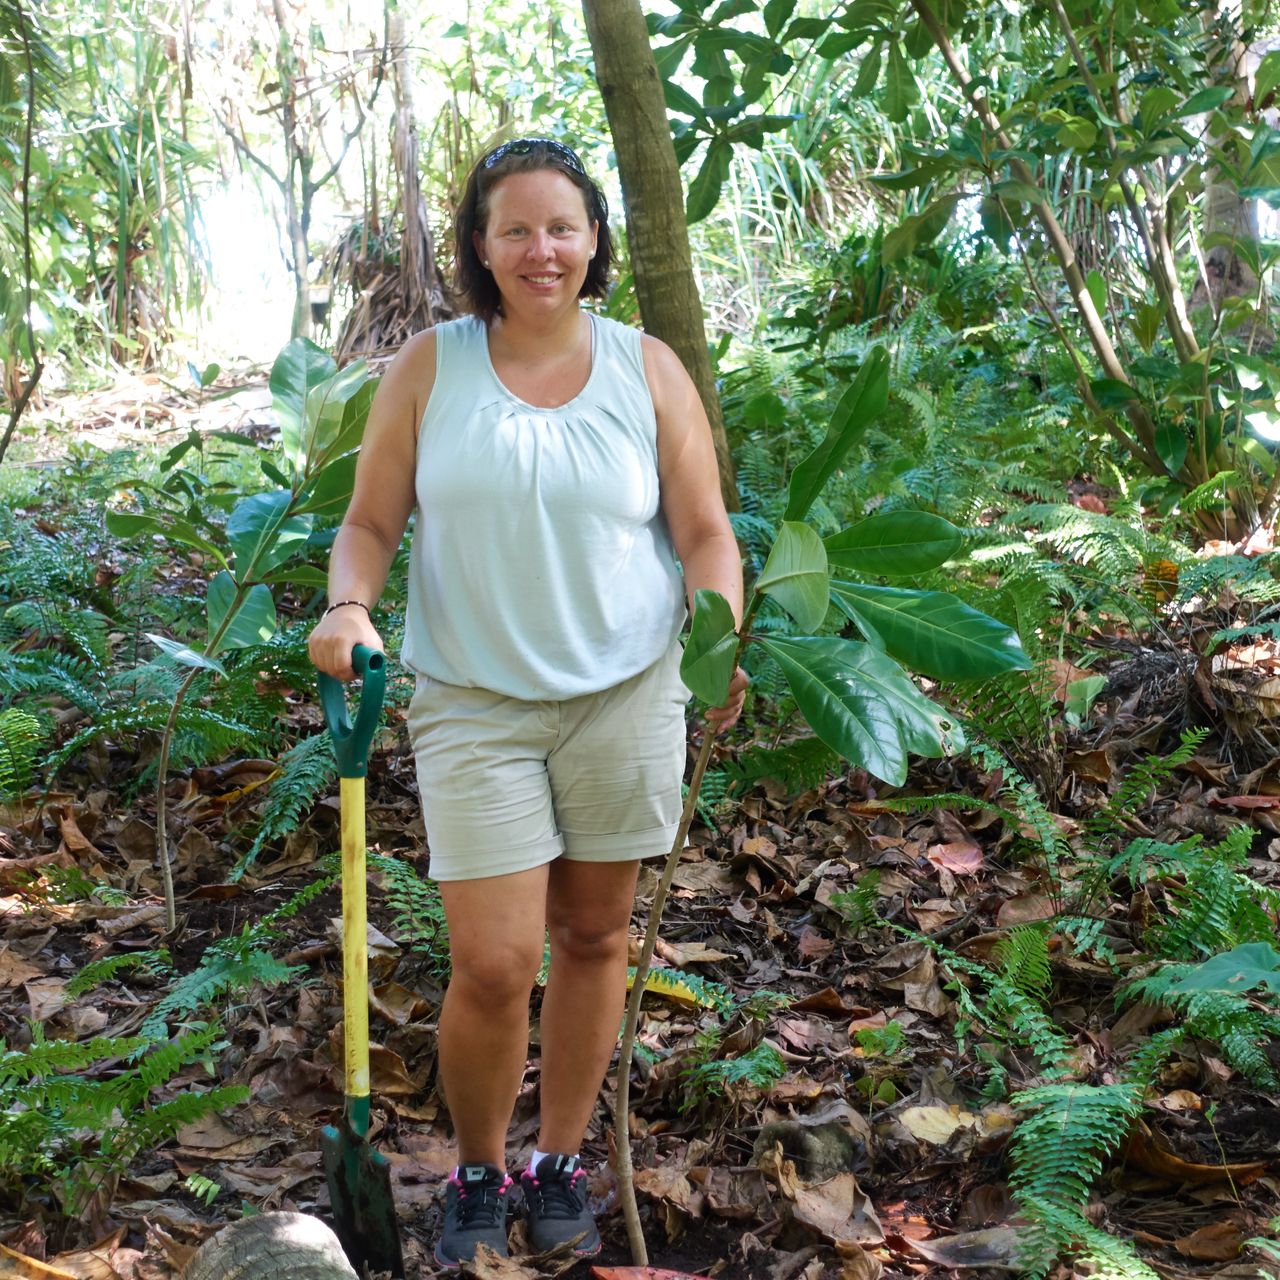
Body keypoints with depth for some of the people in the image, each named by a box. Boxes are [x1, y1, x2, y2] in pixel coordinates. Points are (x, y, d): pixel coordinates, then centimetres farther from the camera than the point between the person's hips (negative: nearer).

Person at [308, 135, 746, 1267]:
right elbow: (370, 523, 4)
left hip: (625, 695, 1)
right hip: (474, 702, -1)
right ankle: (478, 1176, 21)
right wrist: (350, 605, -16)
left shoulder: (647, 368, 2)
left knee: (594, 936, 11)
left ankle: (561, 1165, 31)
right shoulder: (430, 368, 2)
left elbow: (705, 535, 3)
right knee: (493, 963, -6)